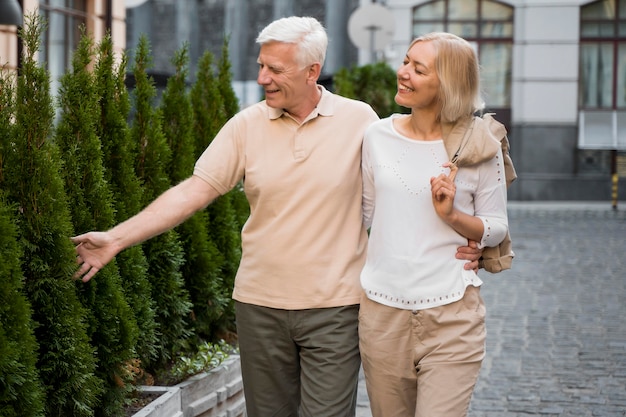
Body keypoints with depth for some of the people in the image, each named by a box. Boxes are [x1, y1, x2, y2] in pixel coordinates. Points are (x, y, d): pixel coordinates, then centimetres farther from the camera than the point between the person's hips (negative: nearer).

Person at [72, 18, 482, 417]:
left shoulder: (359, 119, -4)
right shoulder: (247, 125, 0)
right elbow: (193, 191, -3)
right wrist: (116, 238, -9)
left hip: (334, 306, -2)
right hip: (260, 303, 2)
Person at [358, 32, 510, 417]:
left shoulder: (479, 145, -3)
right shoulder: (378, 136, 4)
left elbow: (497, 229, 2)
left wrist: (452, 215, -13)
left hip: (451, 313, -3)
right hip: (383, 310, 3)